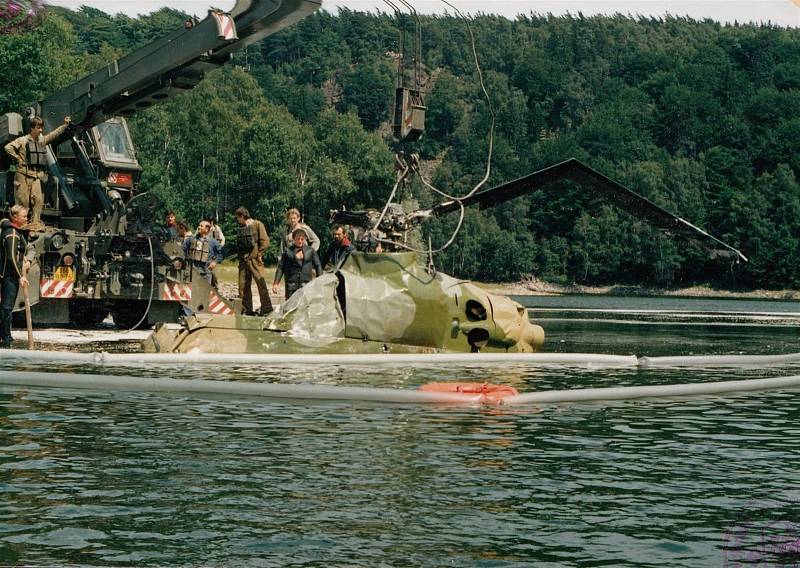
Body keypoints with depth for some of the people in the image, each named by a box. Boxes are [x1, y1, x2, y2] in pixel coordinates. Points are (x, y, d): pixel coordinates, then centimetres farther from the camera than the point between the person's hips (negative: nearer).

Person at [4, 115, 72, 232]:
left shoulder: (42, 140, 14)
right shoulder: (23, 140, -3)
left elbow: (54, 134, 16)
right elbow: (8, 147, -8)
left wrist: (65, 125, 8)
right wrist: (18, 159, -6)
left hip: (37, 176, 5)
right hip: (23, 175, -5)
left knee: (38, 200, -5)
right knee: (23, 200, -3)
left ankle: (35, 223, 0)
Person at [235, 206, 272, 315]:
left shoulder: (257, 224, -1)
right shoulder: (240, 228, 17)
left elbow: (265, 241, -6)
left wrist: (259, 254, -9)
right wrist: (238, 255, 9)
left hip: (255, 260, -6)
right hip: (243, 260, 6)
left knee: (261, 284, -8)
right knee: (243, 286, 4)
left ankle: (266, 309, -6)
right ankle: (247, 309, 10)